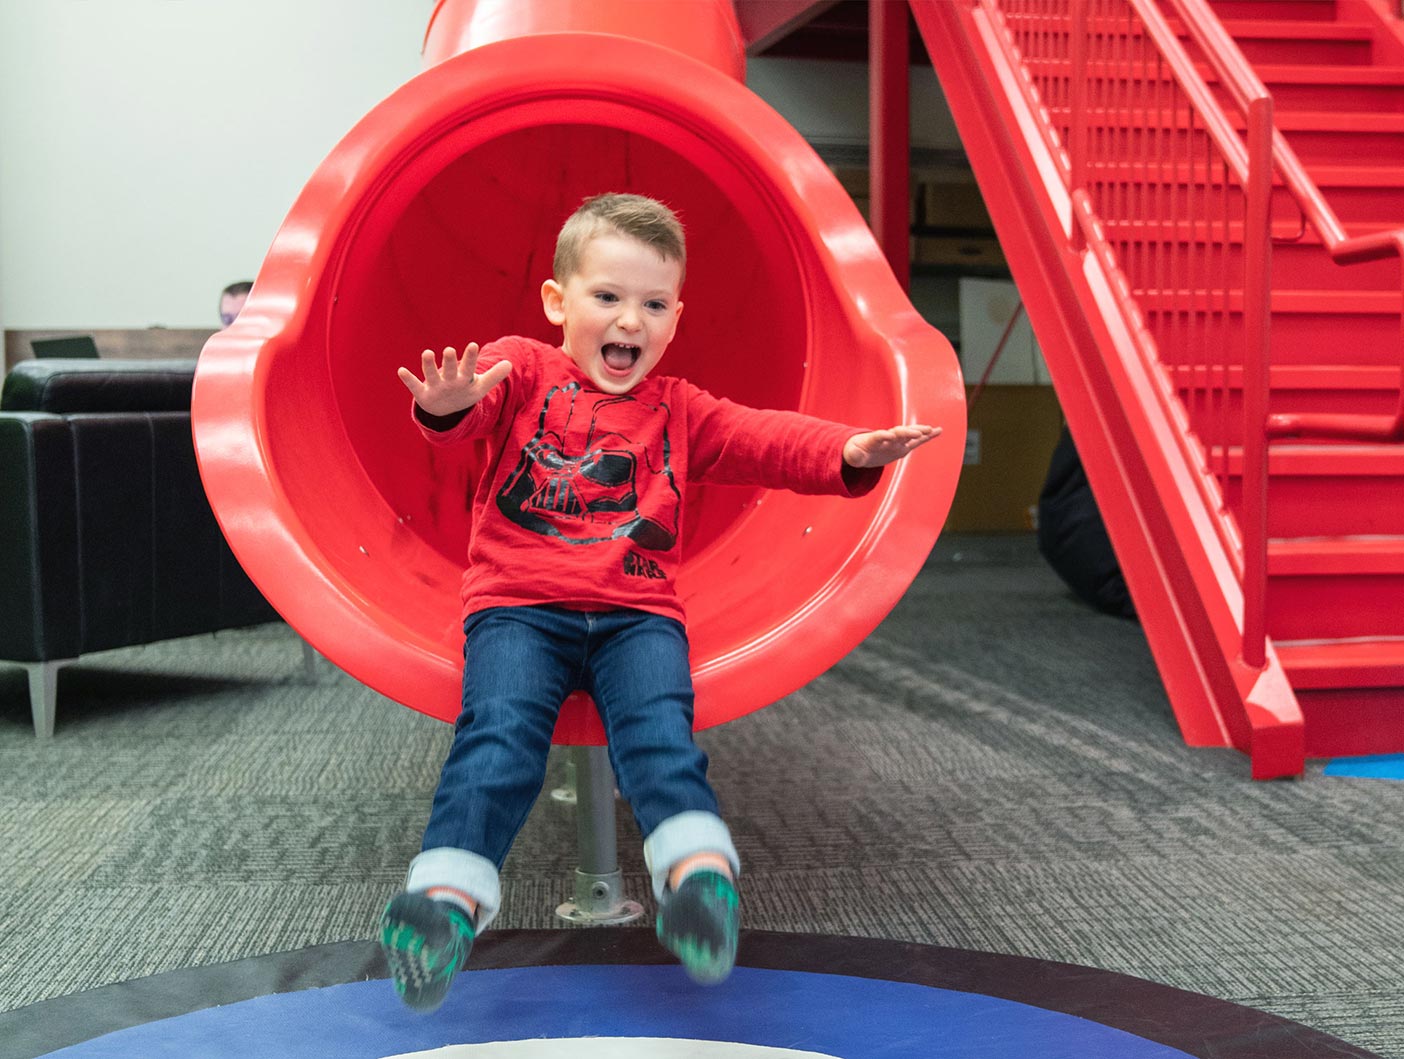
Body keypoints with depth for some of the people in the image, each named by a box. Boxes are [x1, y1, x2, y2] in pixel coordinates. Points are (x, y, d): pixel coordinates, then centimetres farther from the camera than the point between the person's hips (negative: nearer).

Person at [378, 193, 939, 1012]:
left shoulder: (677, 409, 20)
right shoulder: (523, 371, 10)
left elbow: (765, 440, 8)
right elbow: (477, 395, -11)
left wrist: (847, 453, -12)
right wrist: (449, 402, -38)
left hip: (636, 613, 2)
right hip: (519, 605, -2)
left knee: (658, 720, -25)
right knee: (501, 724, -25)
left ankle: (697, 868, -41)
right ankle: (450, 891, -34)